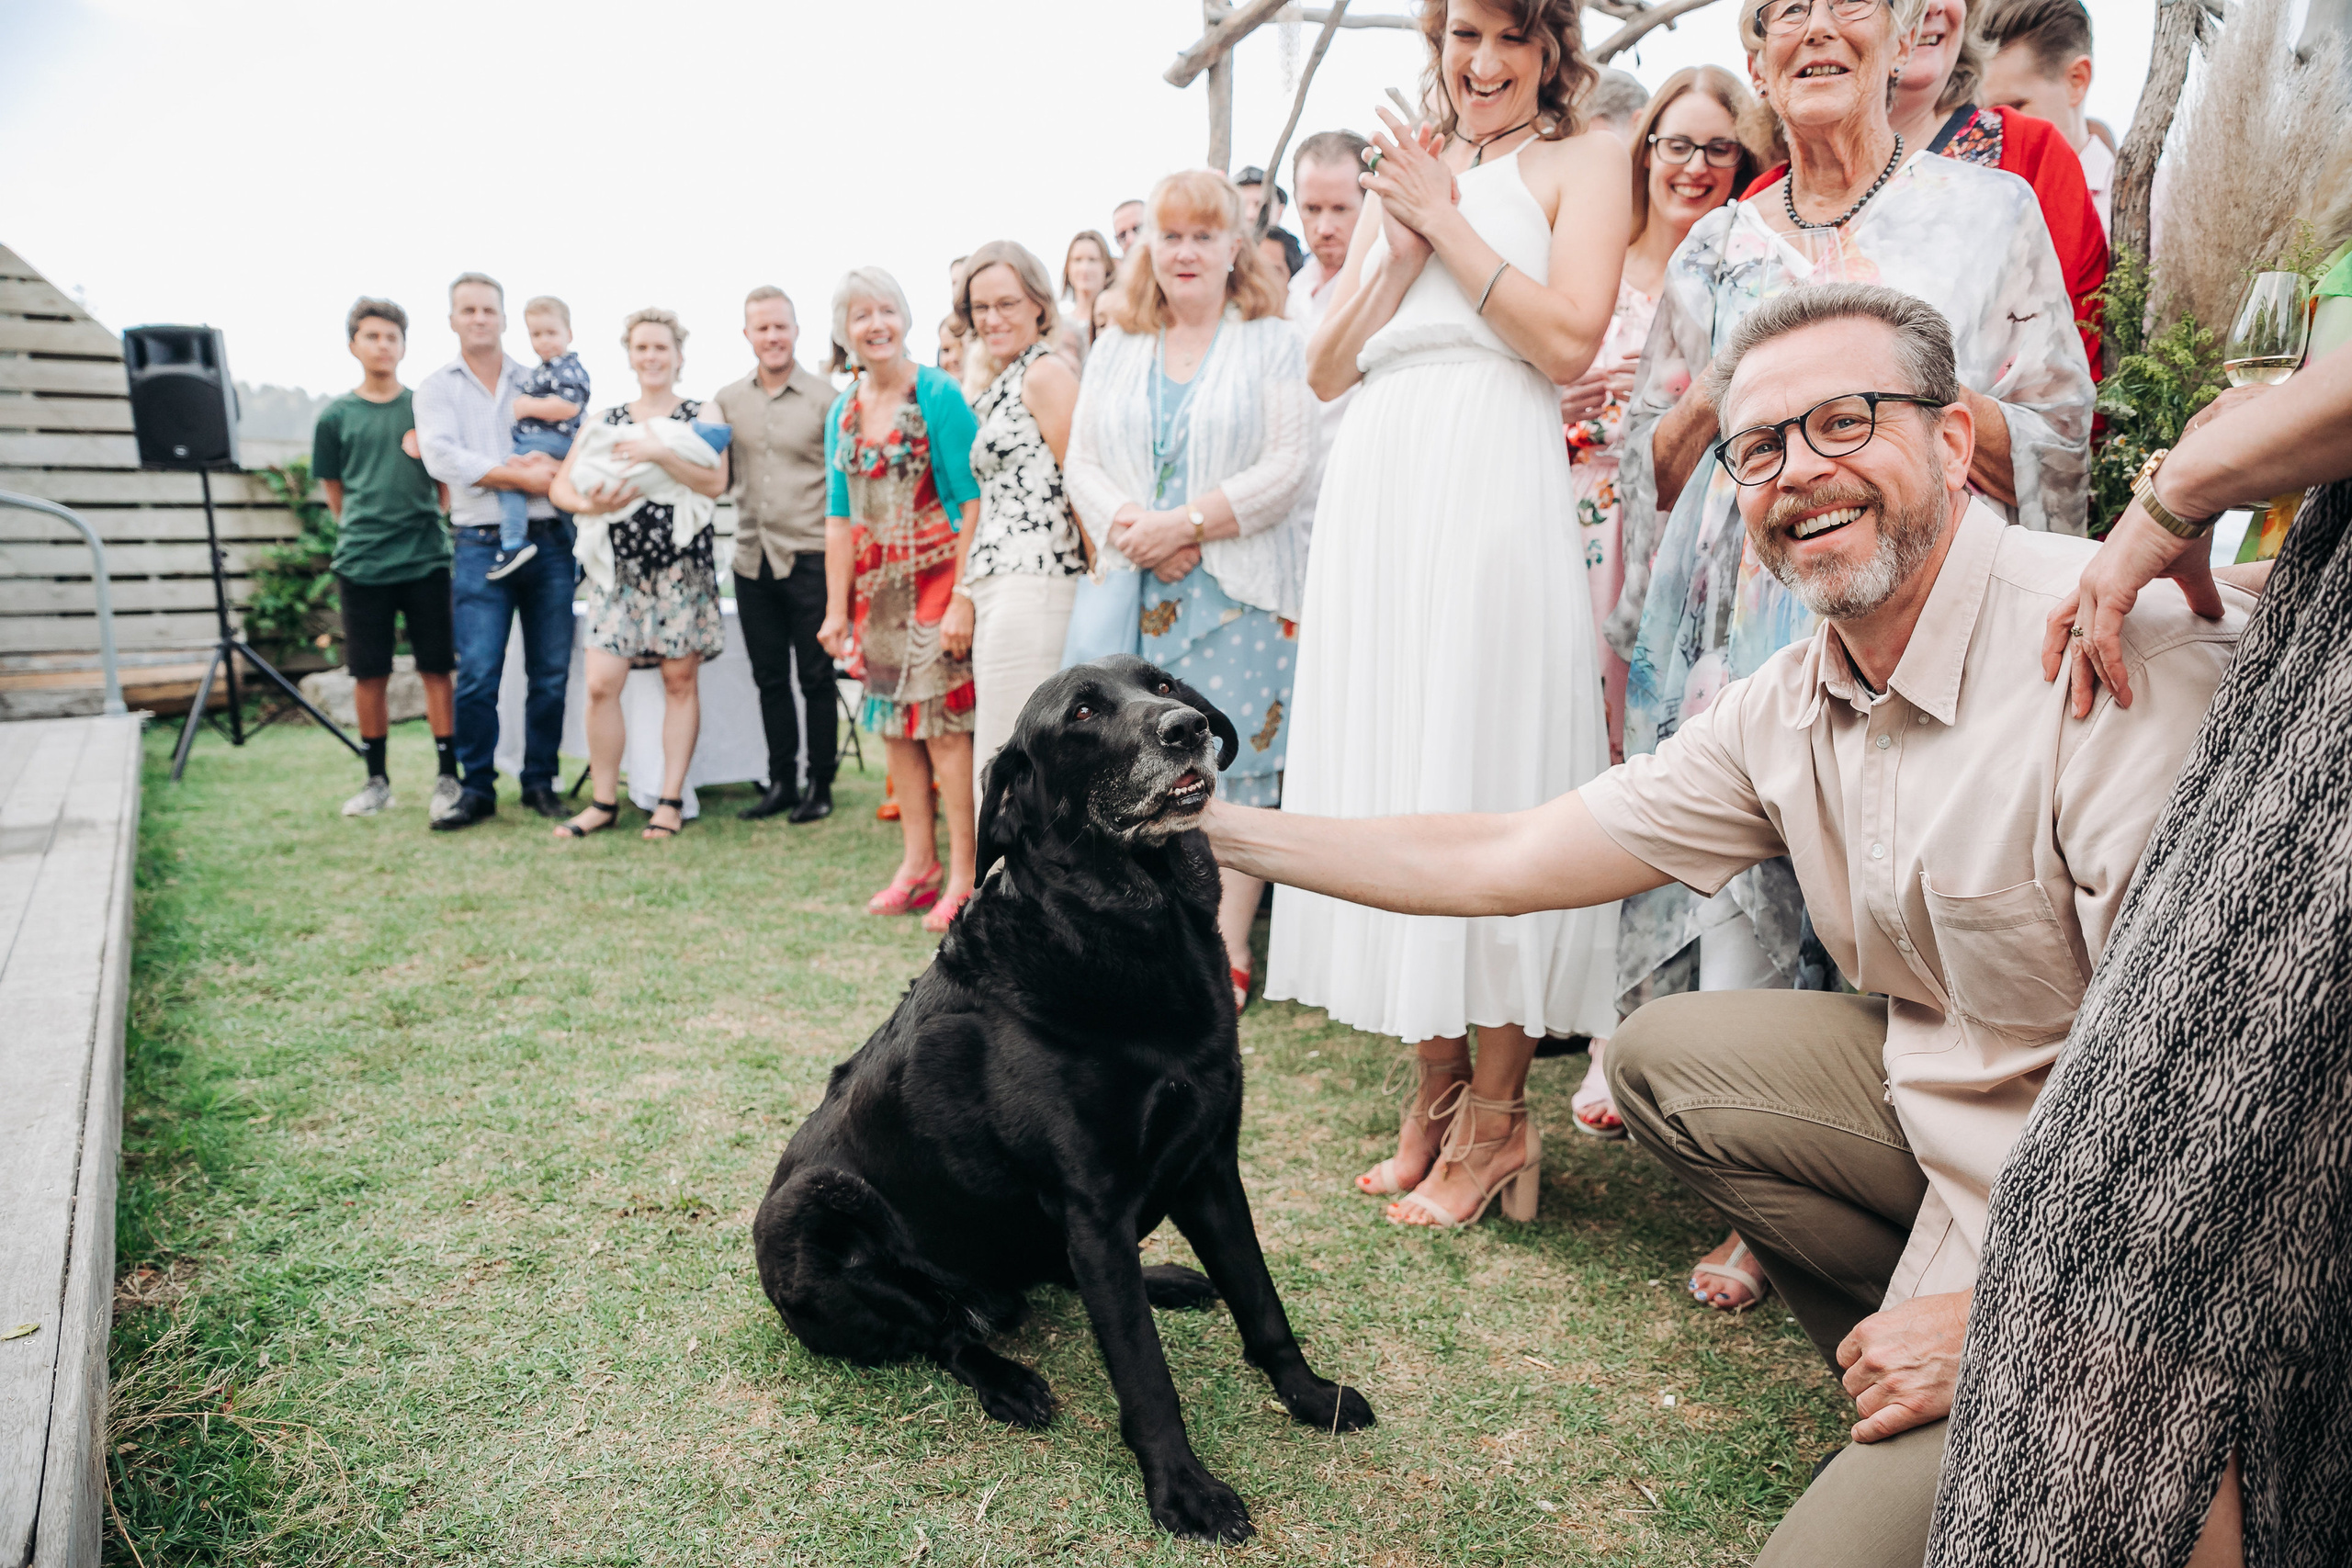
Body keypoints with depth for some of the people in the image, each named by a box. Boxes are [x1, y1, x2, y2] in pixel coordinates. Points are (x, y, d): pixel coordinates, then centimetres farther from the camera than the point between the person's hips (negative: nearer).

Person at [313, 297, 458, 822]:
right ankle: (377, 779, 16)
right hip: (362, 562, 1)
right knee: (369, 676, 5)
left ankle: (448, 777, 5)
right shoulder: (335, 416, 7)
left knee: (436, 670, -1)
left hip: (426, 560, 0)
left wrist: (429, 520, 5)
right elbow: (334, 492, 15)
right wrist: (363, 530, 10)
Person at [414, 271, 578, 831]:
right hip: (481, 546, -2)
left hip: (549, 542, 2)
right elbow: (443, 458, -6)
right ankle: (476, 788, 4)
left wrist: (548, 464, -13)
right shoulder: (436, 388, 10)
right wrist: (523, 477, -10)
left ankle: (540, 782, 14)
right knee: (477, 675, -7)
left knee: (550, 673, 3)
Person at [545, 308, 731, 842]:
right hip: (618, 563, 3)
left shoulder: (700, 416, 7)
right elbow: (560, 486, 10)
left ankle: (670, 800, 9)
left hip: (681, 562, -2)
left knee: (680, 680, 1)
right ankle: (603, 801, 6)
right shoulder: (606, 420, 16)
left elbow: (716, 482, -9)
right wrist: (590, 504, -10)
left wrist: (659, 453, -18)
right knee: (601, 683, -6)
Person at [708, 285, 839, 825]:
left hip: (810, 557, -4)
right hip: (753, 558, 4)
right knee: (770, 677, 11)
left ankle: (820, 785, 13)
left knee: (815, 677, 2)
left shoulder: (824, 398, -2)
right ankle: (781, 781, 22)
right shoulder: (727, 400, 11)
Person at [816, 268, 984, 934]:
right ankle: (918, 866, 19)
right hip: (877, 587, 6)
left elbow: (972, 501, -12)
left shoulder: (939, 394, -7)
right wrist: (836, 608, 10)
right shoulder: (842, 411, 11)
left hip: (937, 579, -6)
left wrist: (963, 598, -18)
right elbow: (839, 517, 14)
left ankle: (964, 876, 1)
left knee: (945, 721, -8)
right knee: (896, 721, 9)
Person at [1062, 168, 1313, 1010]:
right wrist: (1134, 531, -9)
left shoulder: (1272, 343, 4)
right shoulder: (1115, 349, 17)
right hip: (1132, 588, 4)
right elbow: (1082, 463, 10)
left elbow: (1287, 467, -8)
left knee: (1229, 762, -3)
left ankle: (1227, 950, 5)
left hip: (1235, 589, -3)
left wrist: (1187, 524, -15)